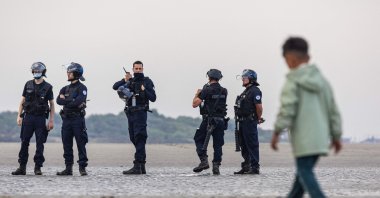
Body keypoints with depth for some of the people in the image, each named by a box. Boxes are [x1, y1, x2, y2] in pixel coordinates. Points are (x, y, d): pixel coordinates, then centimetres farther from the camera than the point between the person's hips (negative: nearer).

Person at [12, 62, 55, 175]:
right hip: (28, 117, 2)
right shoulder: (28, 85, 8)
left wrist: (51, 120, -4)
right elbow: (22, 101, 11)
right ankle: (22, 167, 4)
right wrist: (19, 116, 2)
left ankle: (38, 168, 4)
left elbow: (52, 104, 3)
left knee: (40, 144, -1)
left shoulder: (47, 87, 1)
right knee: (24, 142, 1)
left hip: (41, 118, -2)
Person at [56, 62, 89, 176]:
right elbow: (58, 100, 1)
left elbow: (78, 101, -20)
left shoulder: (82, 88, -3)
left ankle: (82, 168, -4)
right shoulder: (65, 88, 16)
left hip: (77, 119, -6)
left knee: (81, 145, -5)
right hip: (66, 119, 6)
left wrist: (65, 101, -7)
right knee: (67, 145, 6)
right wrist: (71, 101, -11)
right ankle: (68, 168, 10)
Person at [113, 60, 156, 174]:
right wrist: (124, 80, -10)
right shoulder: (130, 81, 16)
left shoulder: (147, 82, 1)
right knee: (133, 138, 9)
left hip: (140, 113, -7)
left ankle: (137, 166, -21)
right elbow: (115, 87, 6)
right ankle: (142, 167, 16)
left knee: (139, 138, -14)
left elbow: (153, 98, -2)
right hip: (130, 114, 7)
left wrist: (145, 91, -19)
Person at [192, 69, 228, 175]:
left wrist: (197, 94, 10)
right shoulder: (224, 91, 7)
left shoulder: (207, 90, -9)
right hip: (221, 120, 4)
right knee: (218, 144, 7)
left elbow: (195, 104, -10)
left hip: (208, 120, -4)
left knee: (199, 139, 8)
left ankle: (204, 161, -7)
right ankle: (216, 166, 3)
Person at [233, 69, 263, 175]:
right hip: (242, 122, 10)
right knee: (244, 145, 13)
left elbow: (259, 106, -18)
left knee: (252, 145, -7)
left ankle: (255, 167, -5)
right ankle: (246, 167, 20)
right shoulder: (246, 91, 18)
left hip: (250, 122, -10)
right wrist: (240, 120, 16)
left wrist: (259, 119, -8)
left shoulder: (255, 91, -13)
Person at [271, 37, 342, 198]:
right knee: (304, 171, 17)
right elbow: (333, 110, 16)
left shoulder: (293, 81, -5)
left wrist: (277, 132, -10)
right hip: (320, 137, 7)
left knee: (305, 173, -7)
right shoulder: (321, 80, 15)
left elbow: (287, 108, -15)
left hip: (303, 137, -7)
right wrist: (336, 136, 21)